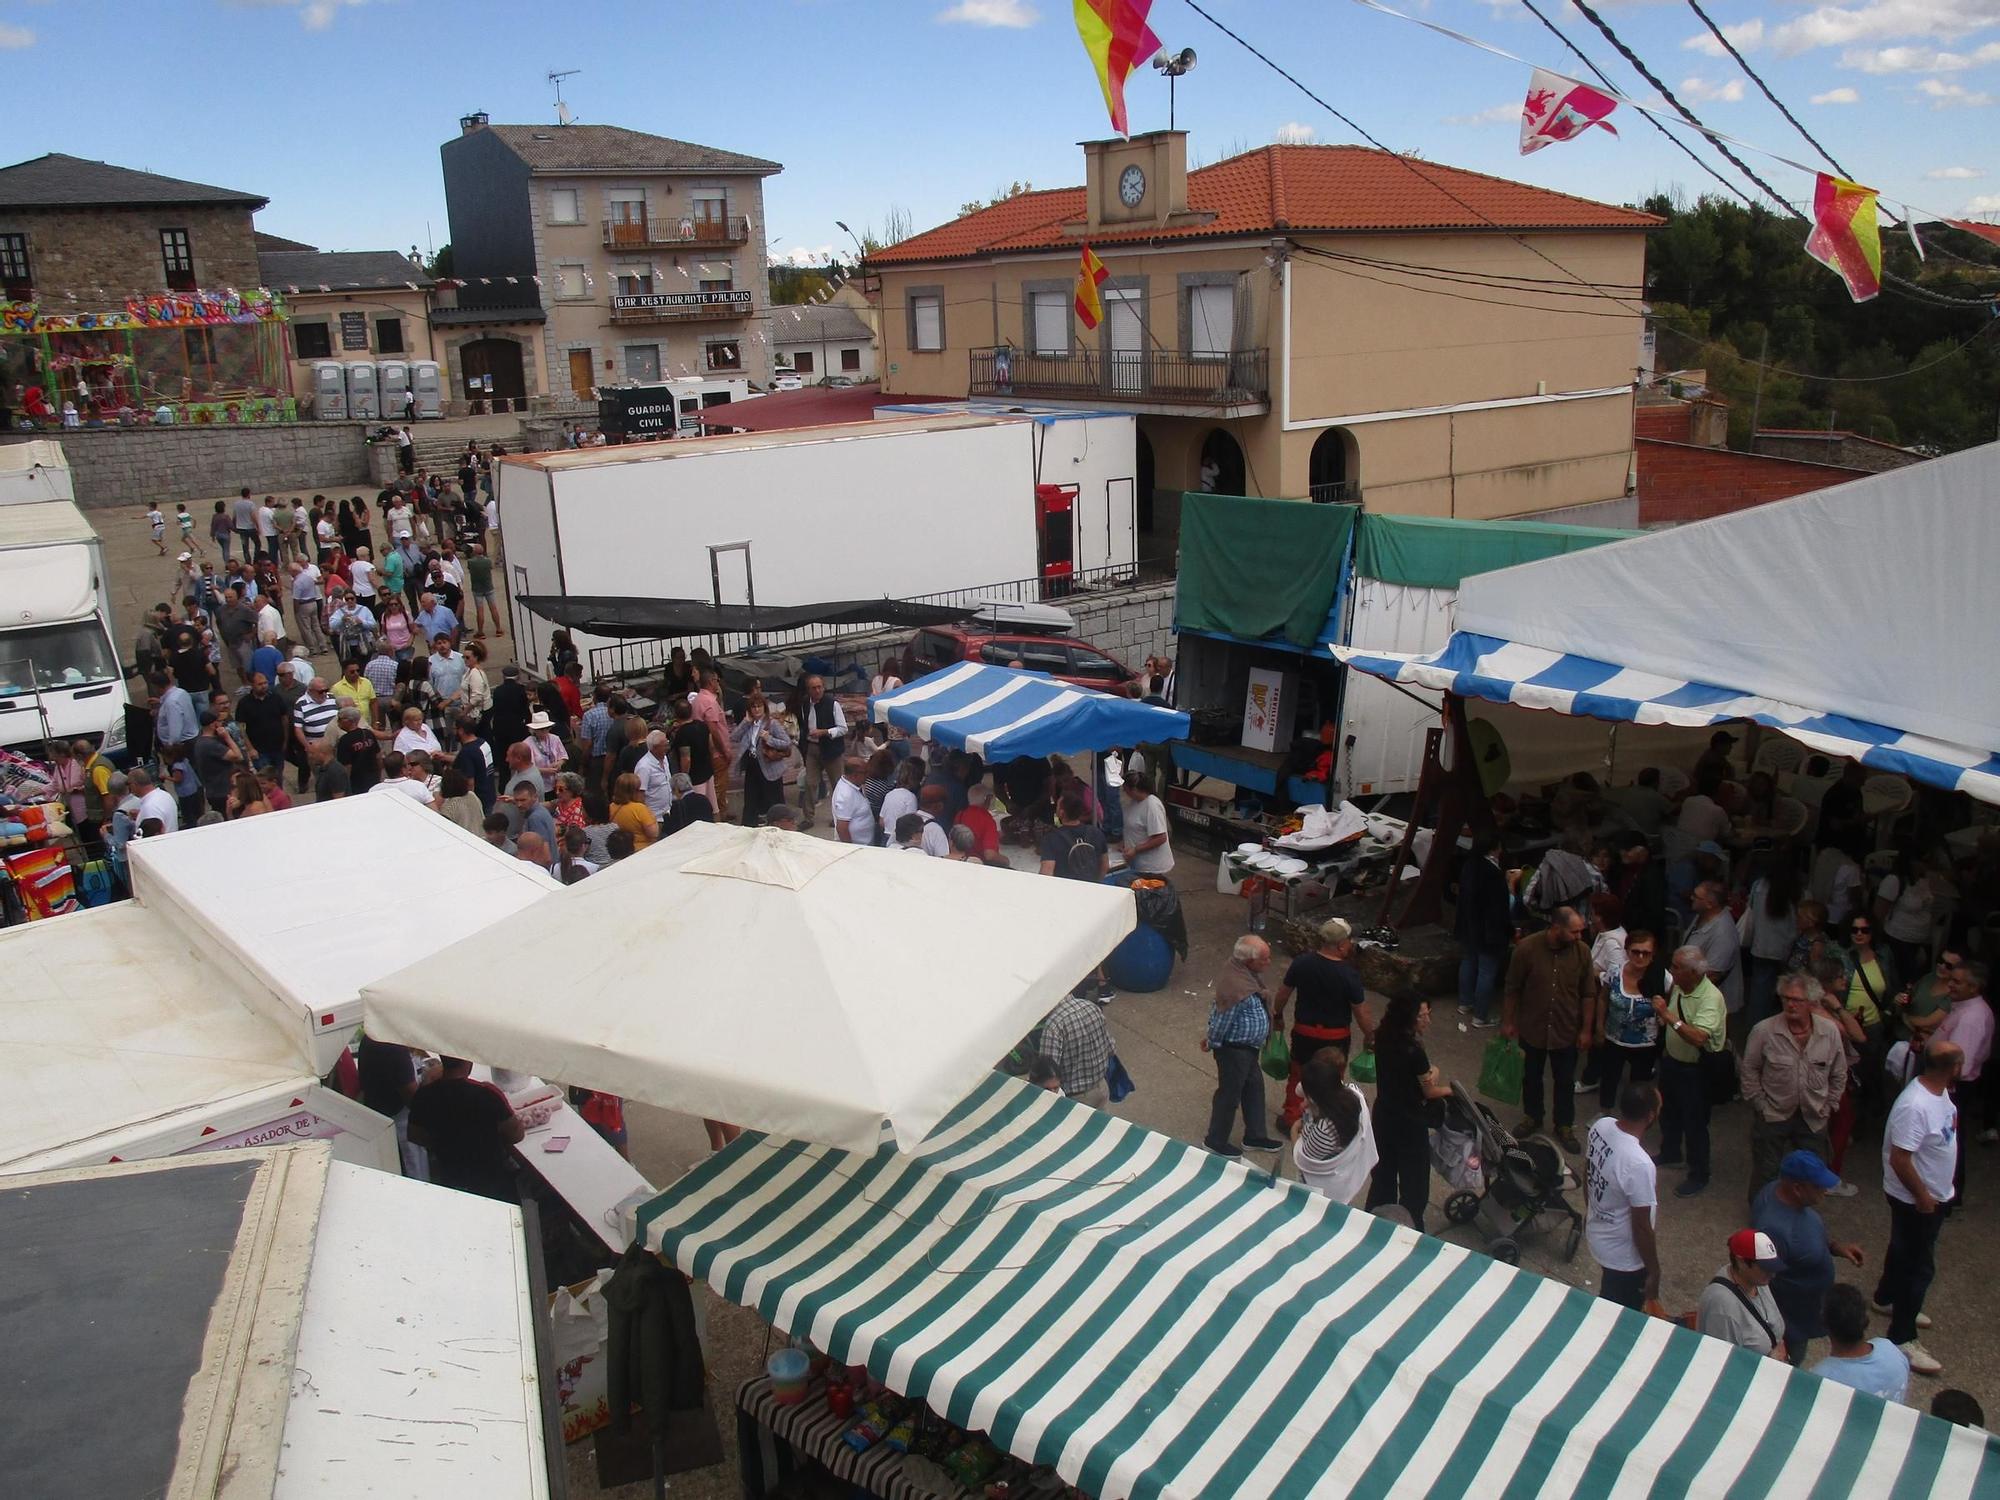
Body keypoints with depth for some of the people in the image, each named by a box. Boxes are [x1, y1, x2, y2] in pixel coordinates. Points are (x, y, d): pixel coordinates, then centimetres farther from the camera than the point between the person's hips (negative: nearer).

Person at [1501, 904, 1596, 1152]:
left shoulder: (1582, 951, -15)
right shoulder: (1527, 948, -20)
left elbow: (1588, 994, -4)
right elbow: (1512, 989, -8)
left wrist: (1586, 1030, -2)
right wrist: (1507, 1021, -2)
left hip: (1567, 1031, 1)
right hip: (1533, 1028, 0)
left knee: (1565, 1081, 15)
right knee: (1531, 1077, 20)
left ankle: (1565, 1126, 36)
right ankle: (1533, 1117, 43)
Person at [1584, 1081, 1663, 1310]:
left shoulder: (1600, 1126, -14)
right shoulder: (1639, 1164, -37)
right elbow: (1642, 1227, -26)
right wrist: (1653, 1272, -11)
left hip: (1596, 1235, 7)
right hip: (1625, 1257, -7)